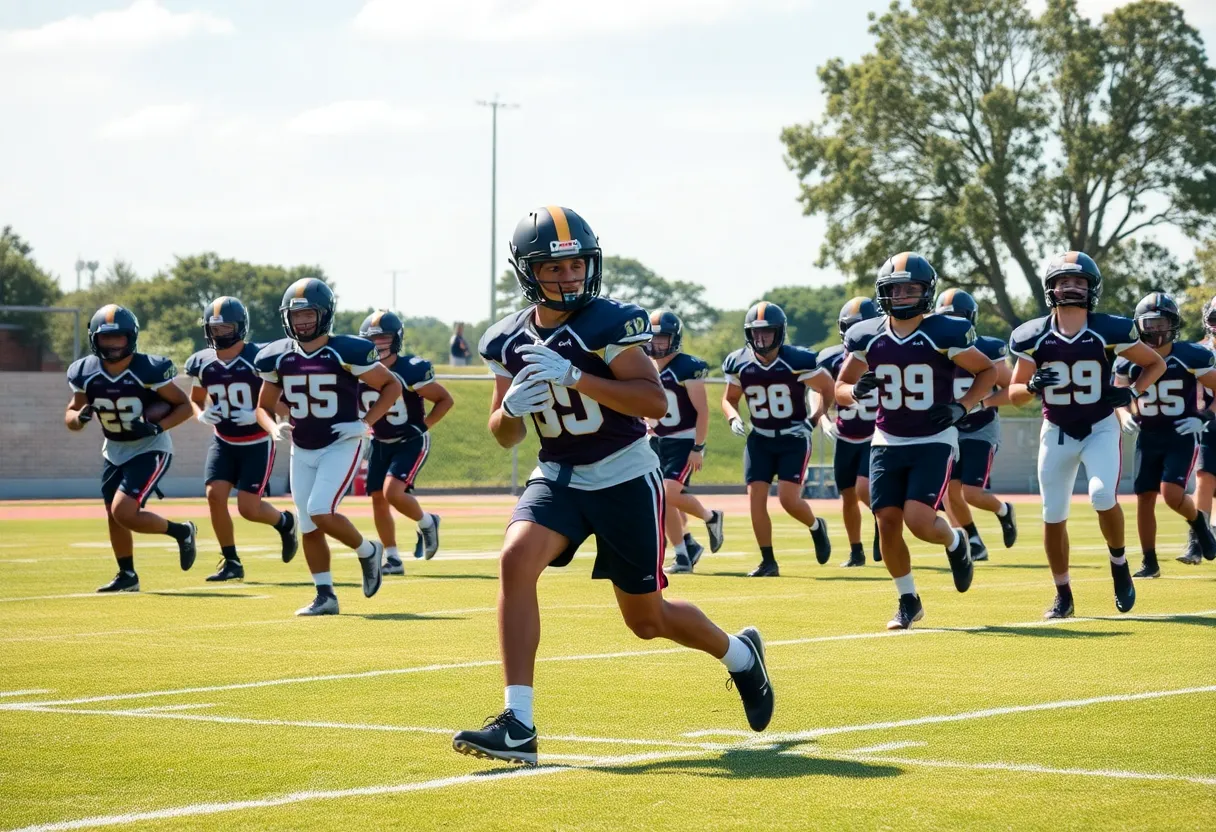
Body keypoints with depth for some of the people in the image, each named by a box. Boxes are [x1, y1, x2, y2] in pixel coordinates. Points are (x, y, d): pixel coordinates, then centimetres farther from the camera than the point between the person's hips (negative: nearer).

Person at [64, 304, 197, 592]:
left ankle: (181, 532, 4)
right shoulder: (85, 373, -7)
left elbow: (184, 405, -11)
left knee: (124, 512, -19)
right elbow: (70, 415, 5)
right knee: (114, 517, 10)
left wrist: (157, 427, -26)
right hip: (114, 451, 6)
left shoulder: (149, 370, -21)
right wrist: (80, 417, -19)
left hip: (149, 450, -6)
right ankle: (127, 576, 29)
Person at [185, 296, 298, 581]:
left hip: (257, 443, -4)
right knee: (215, 495, -13)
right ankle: (230, 561, 2)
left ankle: (284, 522, 26)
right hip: (223, 442, 4)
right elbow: (195, 399, 14)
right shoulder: (201, 363, -3)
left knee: (248, 508, -9)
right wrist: (201, 415, -8)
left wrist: (257, 415, -26)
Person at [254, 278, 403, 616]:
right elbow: (263, 407, 12)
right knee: (308, 527, 4)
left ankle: (367, 551, 6)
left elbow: (392, 386, -3)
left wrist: (366, 423, -14)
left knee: (320, 512, -20)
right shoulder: (277, 357, 0)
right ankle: (325, 596, 15)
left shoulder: (346, 352, -13)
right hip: (302, 450, 5)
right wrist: (274, 428, -10)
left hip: (341, 446, -5)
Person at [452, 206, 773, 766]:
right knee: (516, 559, -24)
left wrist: (574, 376, -30)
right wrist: (511, 409, -16)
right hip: (558, 478, 4)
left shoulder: (610, 323, -15)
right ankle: (517, 725, -24)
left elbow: (656, 402, -23)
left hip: (626, 478, -4)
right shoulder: (507, 342, 0)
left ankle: (740, 655, 40)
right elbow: (505, 436, 9)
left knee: (647, 619, 7)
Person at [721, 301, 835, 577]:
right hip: (760, 439, 4)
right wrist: (733, 418, -7)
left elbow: (828, 390, -1)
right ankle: (768, 561, 5)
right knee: (756, 499, -6)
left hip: (794, 438, -4)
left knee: (789, 499, -13)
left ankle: (816, 527, 21)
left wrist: (813, 420, -12)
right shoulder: (739, 364, -3)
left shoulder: (798, 361, -15)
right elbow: (729, 398, 13)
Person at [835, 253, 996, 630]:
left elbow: (988, 371, 3)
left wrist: (962, 407, -11)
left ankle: (955, 542, 19)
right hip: (887, 441, 4)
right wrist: (856, 391, -13)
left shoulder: (944, 334, -10)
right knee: (888, 523, -2)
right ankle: (908, 601, 17)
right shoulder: (867, 338, -1)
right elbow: (840, 388, 10)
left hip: (934, 441, -4)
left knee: (919, 521, -17)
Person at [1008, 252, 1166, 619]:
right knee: (1054, 516, 3)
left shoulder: (1109, 332, -12)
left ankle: (1119, 564, 2)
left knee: (1103, 496, -25)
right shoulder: (1034, 337, -8)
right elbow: (1014, 394, 0)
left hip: (1100, 429, -2)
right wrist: (1033, 386, -22)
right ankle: (1063, 595, 20)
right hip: (1057, 432, 2)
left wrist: (1133, 392, -14)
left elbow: (1155, 363, 3)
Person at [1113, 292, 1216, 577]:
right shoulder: (1130, 360, -1)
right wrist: (1125, 415, -13)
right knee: (1144, 499, 2)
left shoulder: (1191, 356, -12)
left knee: (1171, 494, -19)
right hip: (1148, 438, 4)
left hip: (1182, 437, -4)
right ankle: (1149, 562, 14)